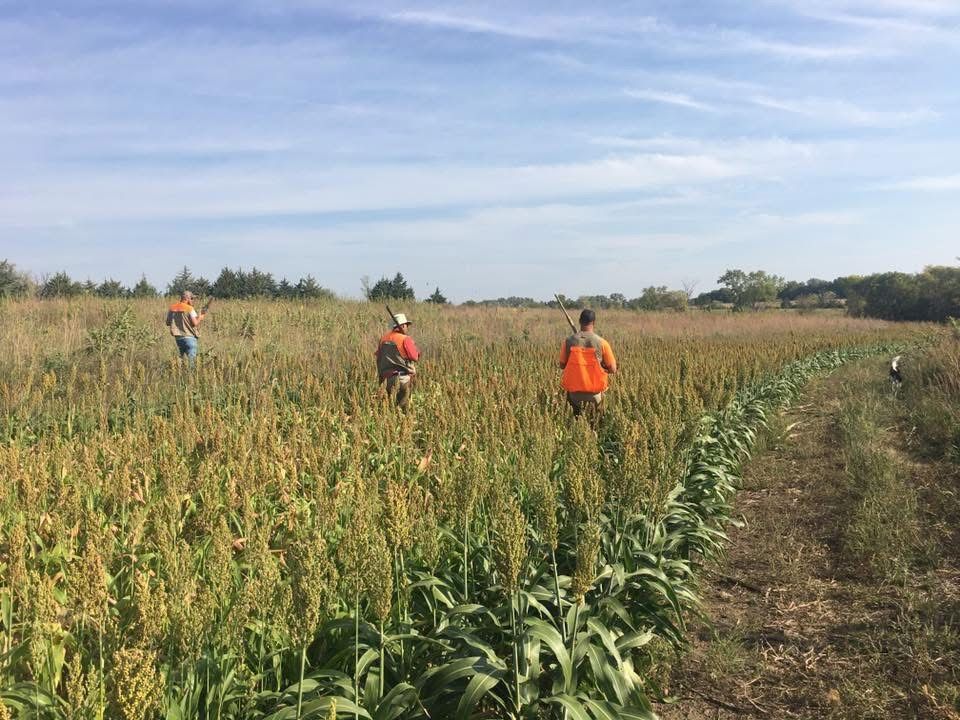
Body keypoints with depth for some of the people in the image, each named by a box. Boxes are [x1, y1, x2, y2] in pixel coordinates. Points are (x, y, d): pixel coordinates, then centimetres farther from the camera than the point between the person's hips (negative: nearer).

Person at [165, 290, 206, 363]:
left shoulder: (172, 308, 7)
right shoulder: (189, 309, -12)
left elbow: (168, 323, 12)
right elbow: (195, 323, -19)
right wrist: (200, 317, 0)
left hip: (178, 337, 6)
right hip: (189, 337, -6)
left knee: (183, 358, 17)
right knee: (191, 359, -3)